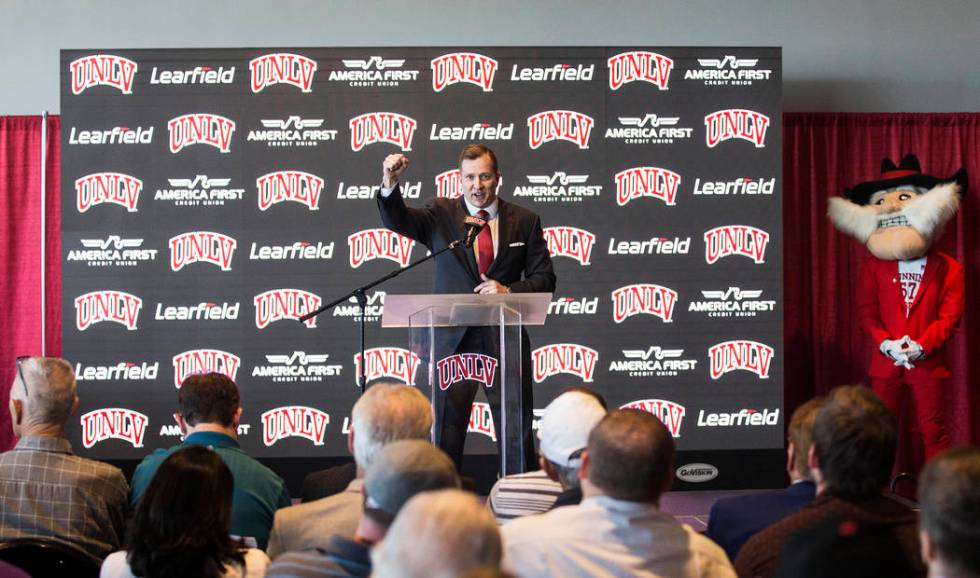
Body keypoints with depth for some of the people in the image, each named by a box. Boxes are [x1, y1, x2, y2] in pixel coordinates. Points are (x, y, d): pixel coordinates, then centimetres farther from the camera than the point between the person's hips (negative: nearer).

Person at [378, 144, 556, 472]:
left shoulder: (524, 221, 6)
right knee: (445, 431, 3)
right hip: (453, 341, -1)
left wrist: (509, 291, -12)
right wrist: (390, 183, -32)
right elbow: (397, 220, -13)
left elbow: (544, 279, 6)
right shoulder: (441, 215, 4)